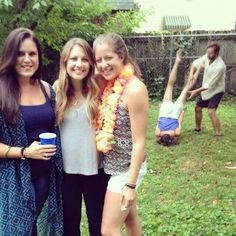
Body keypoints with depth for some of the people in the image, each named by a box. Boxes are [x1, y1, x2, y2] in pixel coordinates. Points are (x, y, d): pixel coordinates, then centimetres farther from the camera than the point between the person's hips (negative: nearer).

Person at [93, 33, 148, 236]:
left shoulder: (134, 89, -22)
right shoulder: (110, 86, 1)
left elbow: (139, 142, -21)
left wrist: (131, 184, -20)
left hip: (126, 169, -7)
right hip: (113, 166, 8)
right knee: (129, 217, 24)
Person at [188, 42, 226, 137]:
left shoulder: (220, 66, -32)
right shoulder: (207, 57, -12)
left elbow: (210, 85, -28)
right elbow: (195, 63, 3)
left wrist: (196, 91, -25)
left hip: (216, 90, -8)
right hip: (206, 89, 8)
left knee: (211, 111, -23)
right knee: (198, 108, 16)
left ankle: (218, 134, -15)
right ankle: (197, 128, 37)